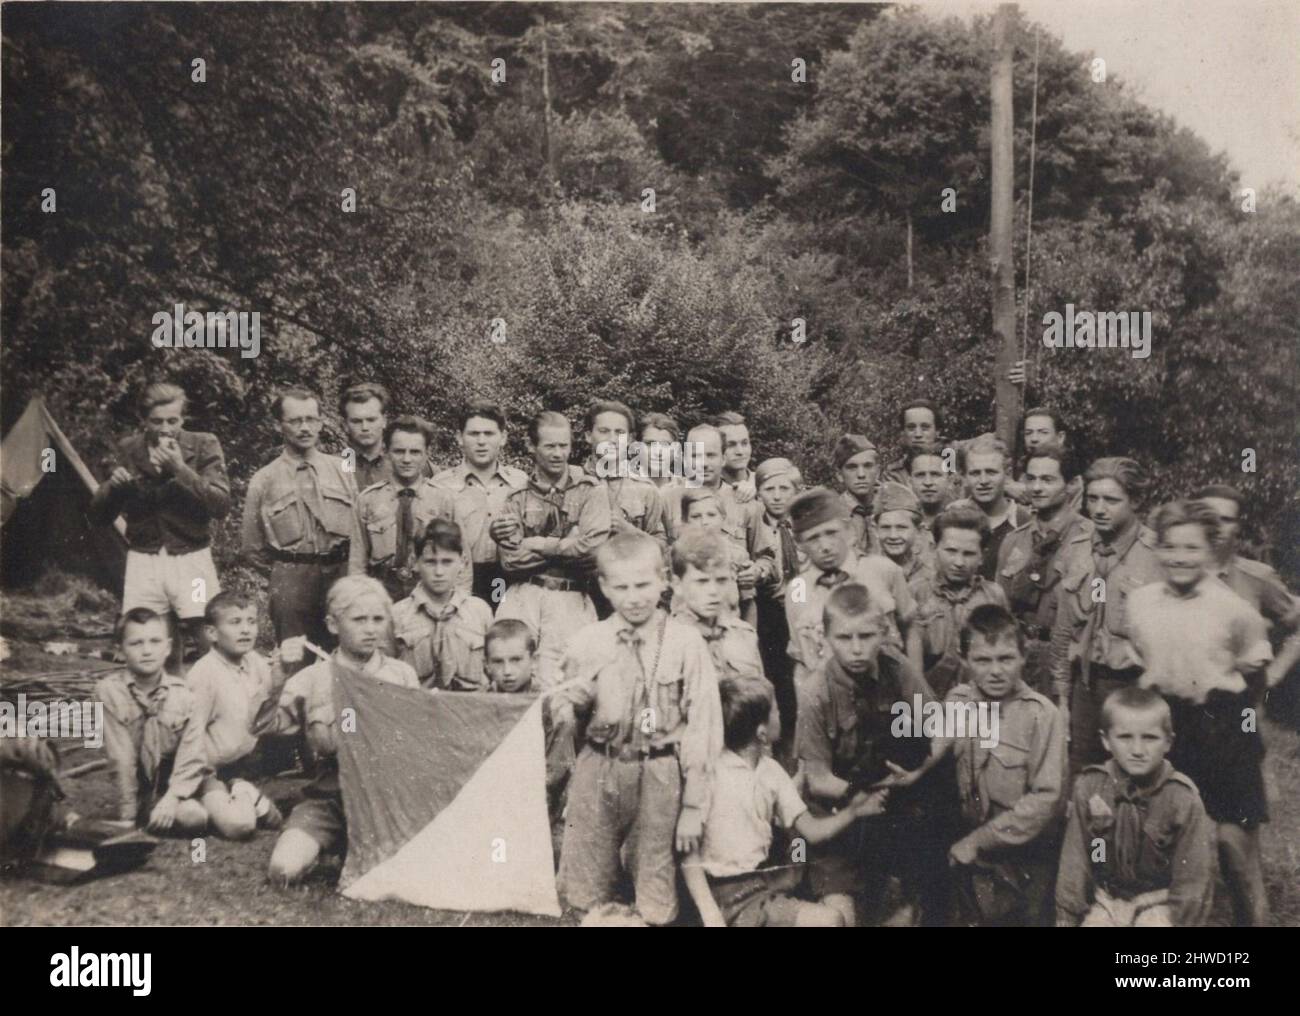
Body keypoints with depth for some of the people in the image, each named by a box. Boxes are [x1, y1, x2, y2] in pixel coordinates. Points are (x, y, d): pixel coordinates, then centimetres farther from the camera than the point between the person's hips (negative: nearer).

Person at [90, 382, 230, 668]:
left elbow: (221, 505, -11)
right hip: (143, 561, 2)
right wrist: (113, 485, -10)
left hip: (191, 559, -2)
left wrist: (181, 469, -19)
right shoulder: (128, 449, 7)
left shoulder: (203, 446, 0)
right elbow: (98, 515, 11)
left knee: (209, 646, -10)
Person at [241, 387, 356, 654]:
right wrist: (287, 567, 7)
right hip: (291, 580, -1)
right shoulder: (264, 481, 4)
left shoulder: (342, 470, 9)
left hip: (341, 574, 2)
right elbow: (254, 548, 10)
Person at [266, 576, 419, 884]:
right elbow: (264, 727, -7)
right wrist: (278, 677, -19)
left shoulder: (402, 675, 5)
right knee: (284, 869, -21)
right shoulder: (313, 678, 2)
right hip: (330, 797, -1)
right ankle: (321, 845, 13)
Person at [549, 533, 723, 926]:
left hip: (660, 778, -2)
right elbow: (568, 721, 11)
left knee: (656, 909, 12)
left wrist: (693, 807, -8)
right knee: (584, 900, 13)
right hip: (597, 774, 2)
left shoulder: (686, 643, -9)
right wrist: (565, 707, -13)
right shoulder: (586, 643, 0)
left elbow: (703, 726, -8)